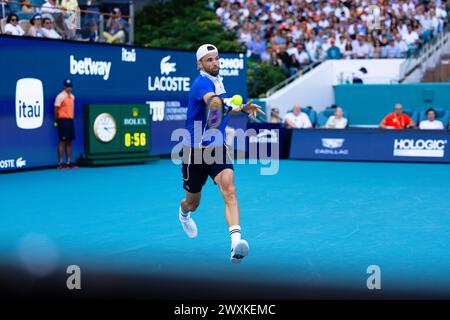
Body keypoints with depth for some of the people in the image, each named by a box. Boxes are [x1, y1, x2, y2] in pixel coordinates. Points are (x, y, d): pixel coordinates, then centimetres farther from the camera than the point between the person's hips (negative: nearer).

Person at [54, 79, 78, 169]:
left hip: (70, 120, 8)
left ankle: (69, 162, 14)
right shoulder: (60, 96, -10)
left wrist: (71, 118, 16)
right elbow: (56, 110, -10)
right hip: (63, 120, -8)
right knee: (62, 141, -8)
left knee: (69, 142, 9)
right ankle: (60, 163, -6)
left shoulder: (72, 96, 14)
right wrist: (58, 121, -5)